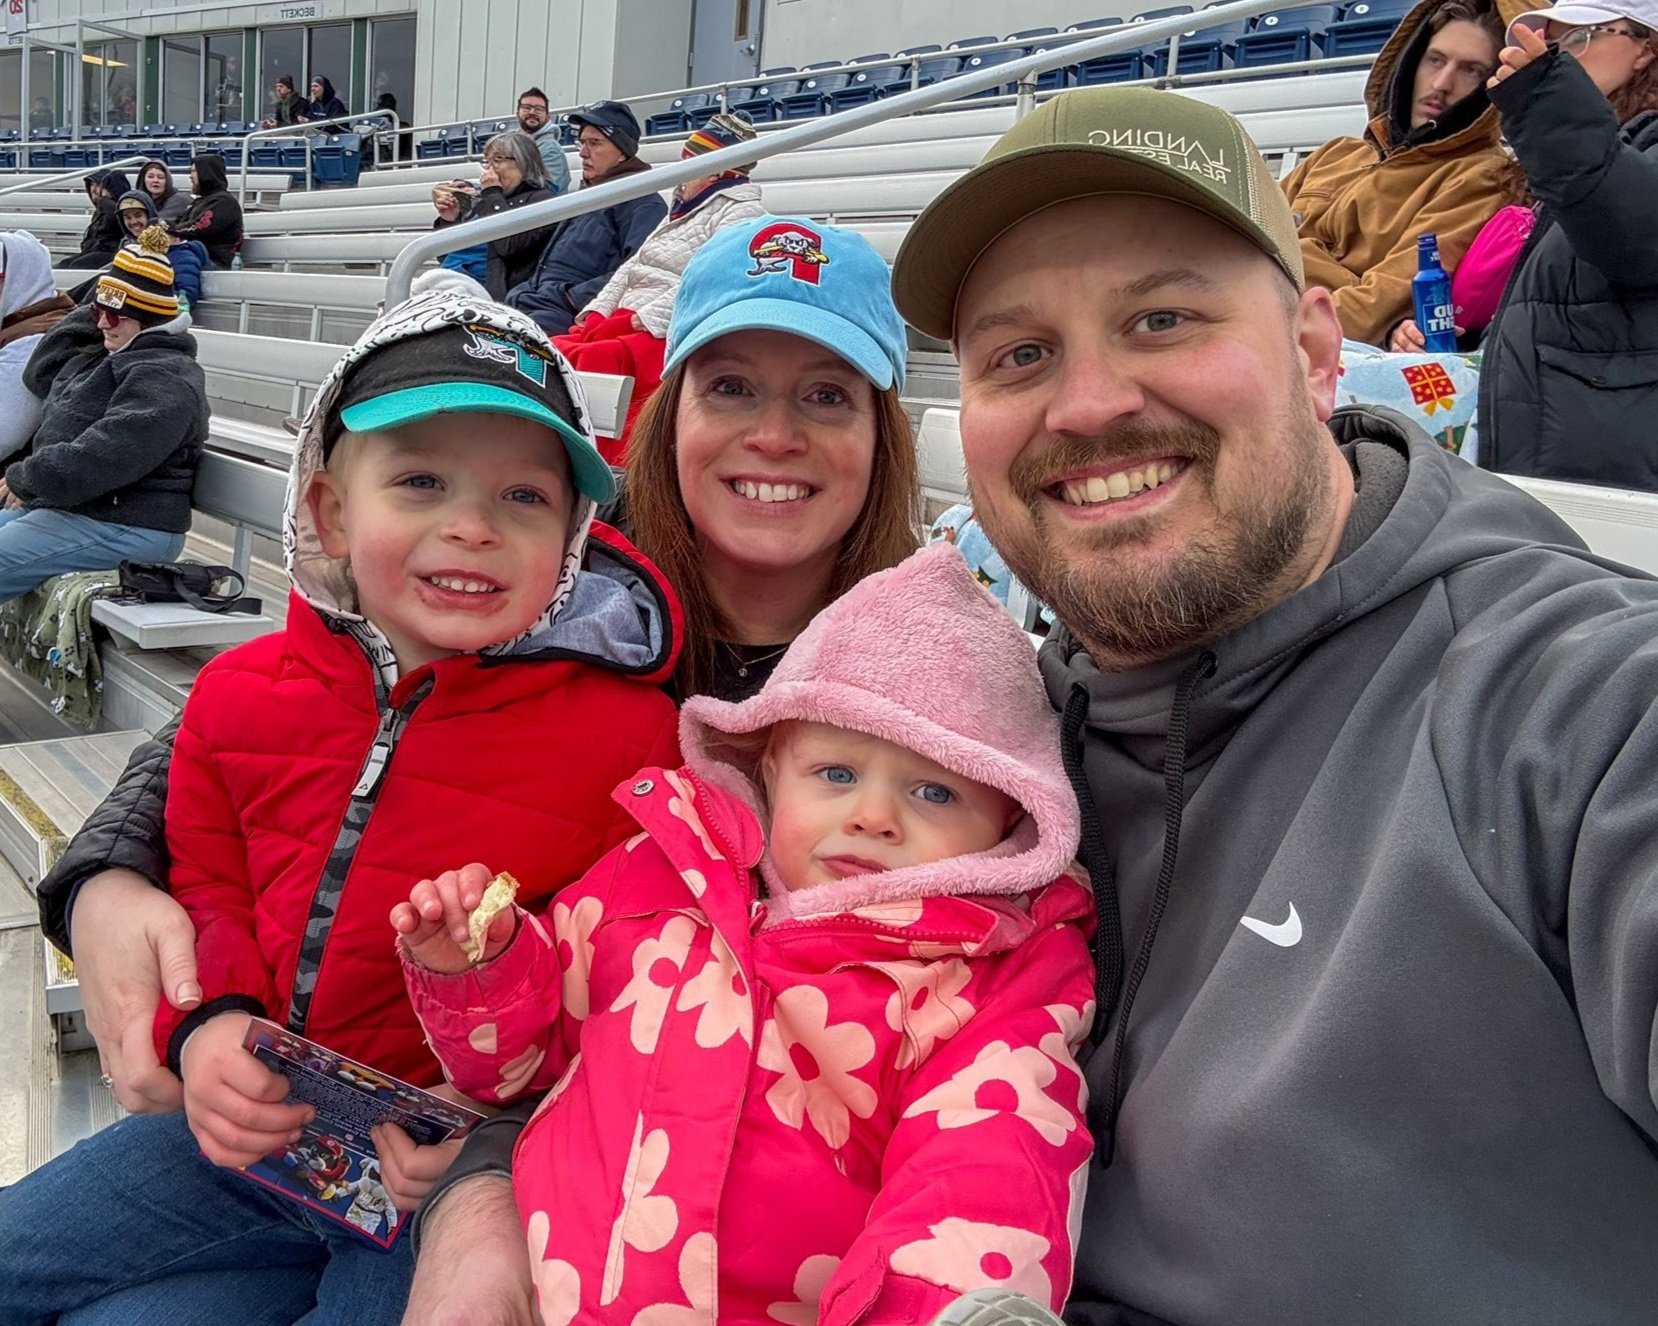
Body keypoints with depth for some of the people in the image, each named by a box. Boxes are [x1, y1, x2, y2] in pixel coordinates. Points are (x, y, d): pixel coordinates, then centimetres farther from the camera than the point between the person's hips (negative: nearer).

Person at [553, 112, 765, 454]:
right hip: (622, 322, 9)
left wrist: (651, 318, -22)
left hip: (670, 334, -9)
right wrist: (597, 311, 8)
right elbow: (633, 267, 24)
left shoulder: (743, 213, -1)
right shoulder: (682, 211, 28)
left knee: (597, 359, -34)